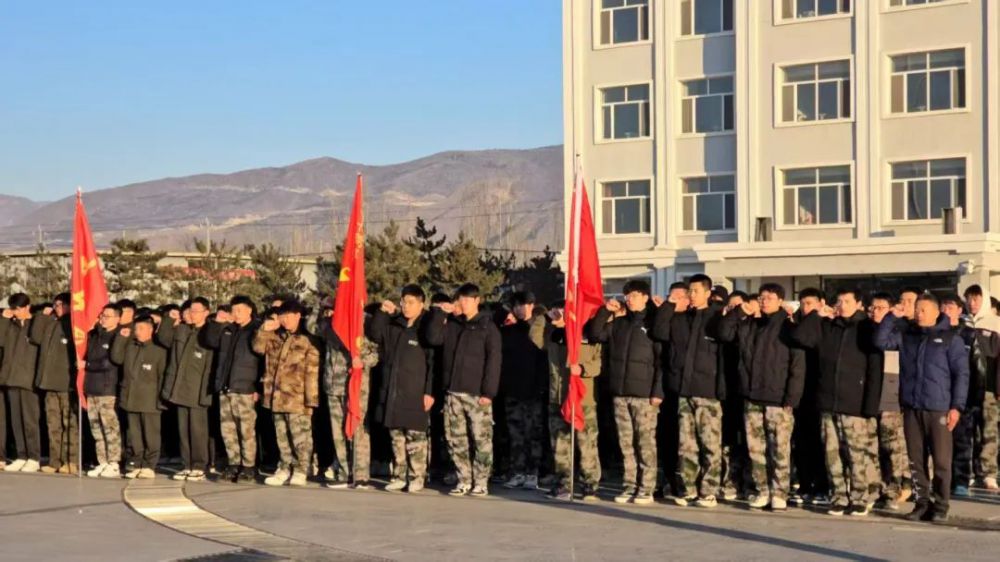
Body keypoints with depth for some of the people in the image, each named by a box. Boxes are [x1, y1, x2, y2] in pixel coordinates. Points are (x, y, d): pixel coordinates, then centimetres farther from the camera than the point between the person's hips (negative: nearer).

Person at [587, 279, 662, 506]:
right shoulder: (618, 323, 14)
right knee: (626, 443, 7)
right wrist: (605, 311, 3)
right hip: (620, 393, 5)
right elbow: (594, 334, 13)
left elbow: (660, 359, -6)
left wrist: (658, 391, -12)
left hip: (644, 393, -5)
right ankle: (629, 486, 13)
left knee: (645, 442, -2)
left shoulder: (652, 323, -2)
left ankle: (646, 489, 1)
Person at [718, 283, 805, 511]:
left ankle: (779, 493, 3)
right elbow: (724, 333, 8)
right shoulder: (749, 324, 12)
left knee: (780, 449, -3)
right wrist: (740, 311, -2)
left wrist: (791, 398, -13)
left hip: (778, 399, -5)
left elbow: (797, 366, -7)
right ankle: (762, 490, 16)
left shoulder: (788, 326, -4)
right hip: (752, 398, 5)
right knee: (756, 448, 8)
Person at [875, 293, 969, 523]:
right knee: (916, 460, 6)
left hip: (939, 409, -4)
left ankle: (940, 505, 6)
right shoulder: (906, 335, 12)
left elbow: (961, 374, -1)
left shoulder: (950, 338, 1)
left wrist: (957, 406, -7)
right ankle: (922, 502, 14)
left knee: (941, 461, -2)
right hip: (911, 408, 4)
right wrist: (892, 318, -4)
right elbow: (880, 341, 3)